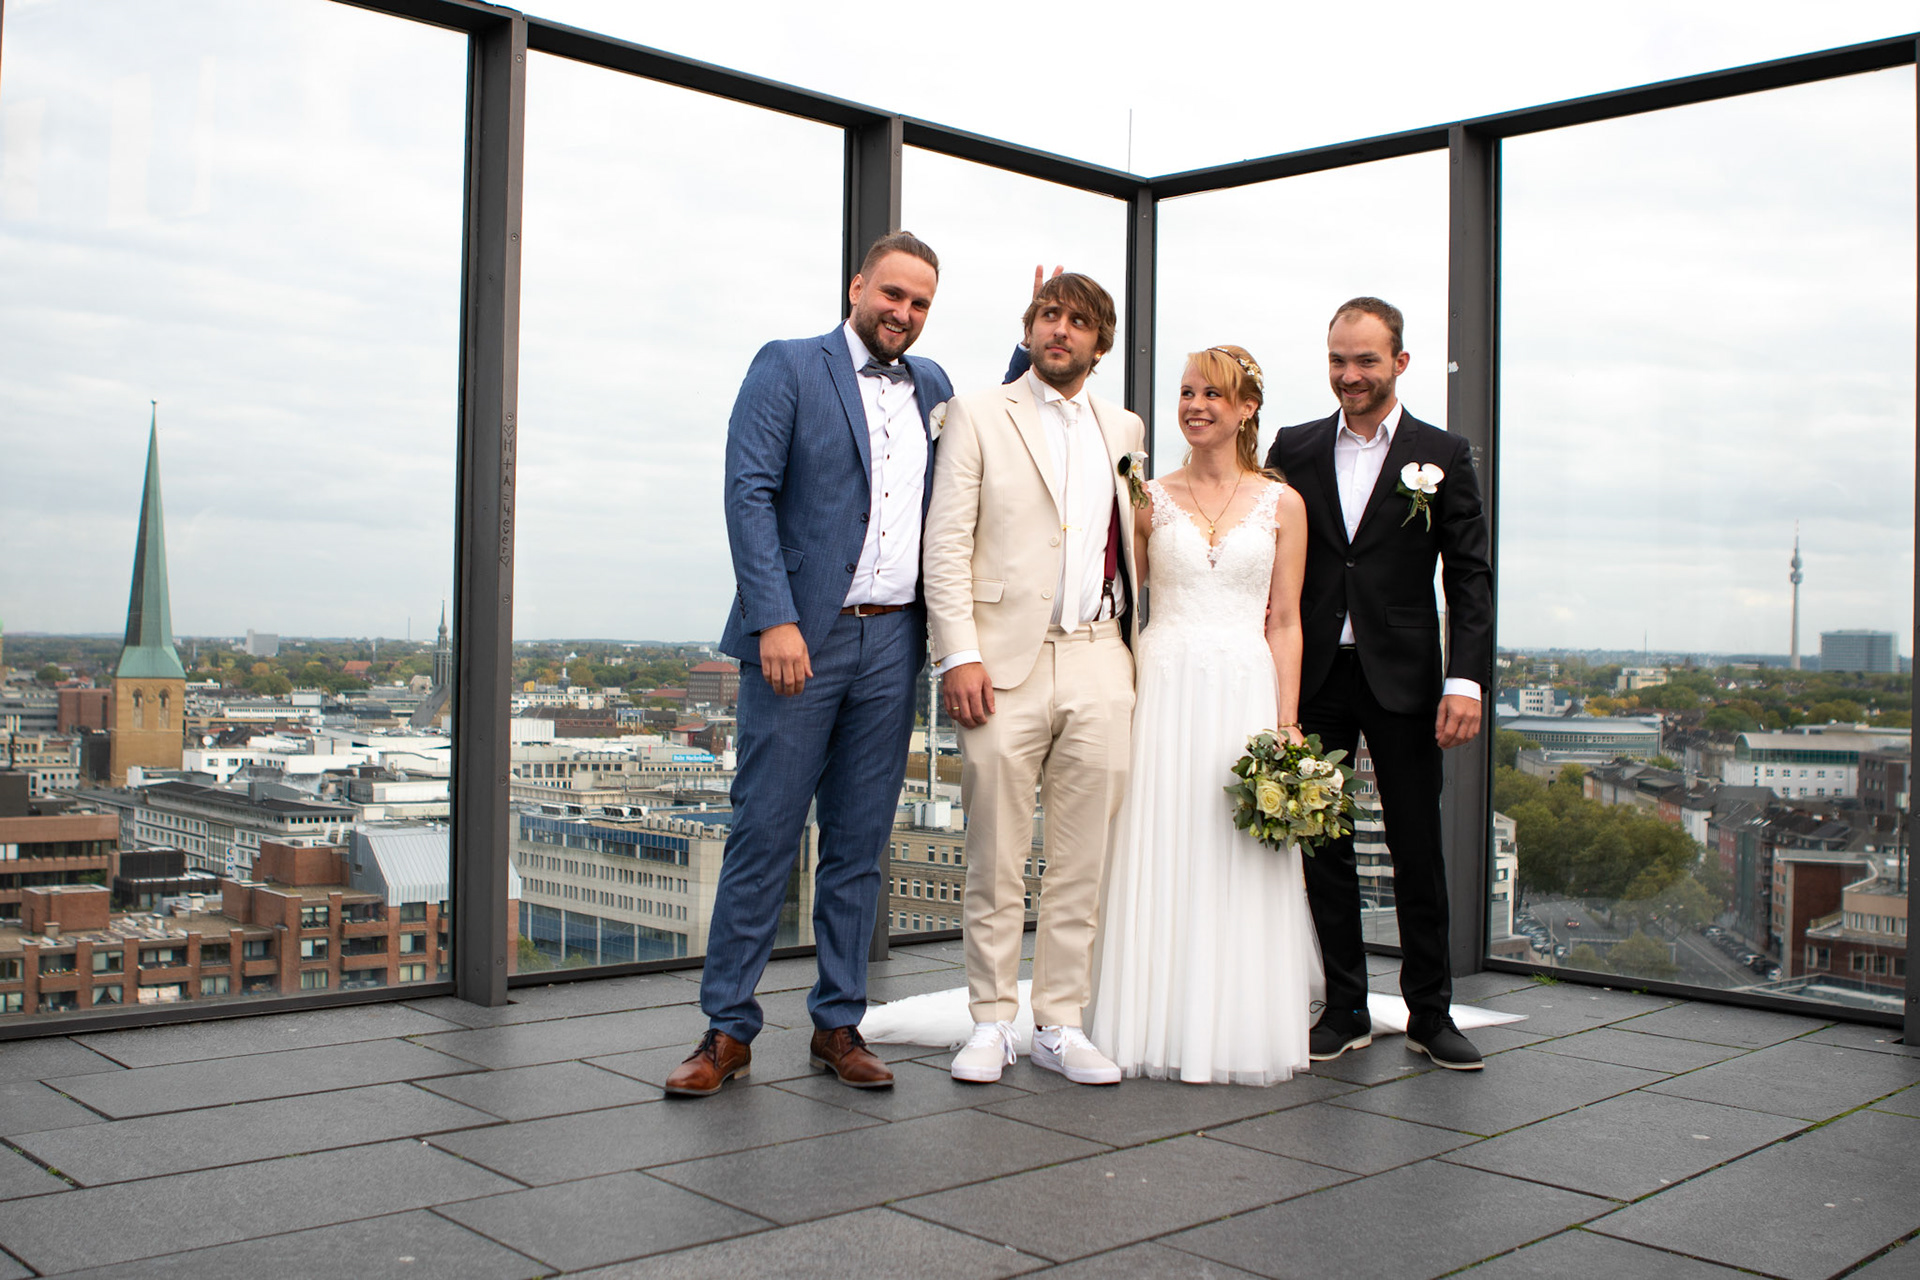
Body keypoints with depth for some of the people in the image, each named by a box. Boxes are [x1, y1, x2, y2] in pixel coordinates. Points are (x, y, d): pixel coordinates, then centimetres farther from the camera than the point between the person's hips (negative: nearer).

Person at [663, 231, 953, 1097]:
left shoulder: (932, 387, 17)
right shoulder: (788, 368, 1)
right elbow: (749, 494, -7)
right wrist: (775, 620, -18)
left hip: (892, 643, 5)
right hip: (801, 637, -5)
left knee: (859, 844, 8)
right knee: (764, 833, -3)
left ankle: (837, 1025, 17)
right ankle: (728, 1030, 7)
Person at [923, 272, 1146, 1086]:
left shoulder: (1125, 431, 17)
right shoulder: (978, 416, 7)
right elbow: (946, 544, -1)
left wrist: (1141, 654, 11)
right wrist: (959, 654, -11)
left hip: (1099, 664, 3)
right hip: (1006, 661, -3)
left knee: (1083, 864, 5)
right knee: (994, 861, 1)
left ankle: (1061, 1024, 14)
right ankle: (991, 1023, 13)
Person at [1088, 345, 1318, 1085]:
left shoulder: (1281, 504, 7)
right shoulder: (1151, 499, 8)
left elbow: (1284, 623, 4)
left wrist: (1286, 722, -3)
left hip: (1245, 691, 0)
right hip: (1163, 686, 1)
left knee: (1238, 867, 1)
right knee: (1158, 857, 1)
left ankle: (1234, 1033, 12)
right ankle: (1159, 1029, 10)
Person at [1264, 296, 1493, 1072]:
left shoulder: (1442, 455, 4)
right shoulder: (1294, 449, 8)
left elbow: (1470, 578, 0)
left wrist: (1466, 679, -10)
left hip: (1403, 679, -1)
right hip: (1314, 676, 2)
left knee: (1419, 852, 4)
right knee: (1322, 847, 5)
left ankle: (1431, 1013, 16)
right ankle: (1344, 1009, 17)